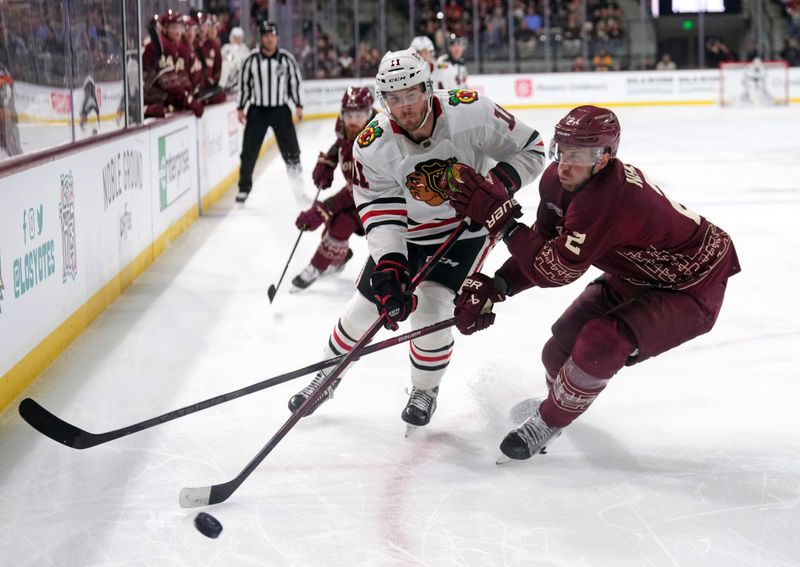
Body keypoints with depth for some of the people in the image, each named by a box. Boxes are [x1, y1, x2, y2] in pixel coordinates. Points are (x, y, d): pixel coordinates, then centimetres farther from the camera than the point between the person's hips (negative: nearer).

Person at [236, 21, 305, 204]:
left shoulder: (286, 58, -4)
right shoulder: (252, 59, -6)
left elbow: (295, 81, 5)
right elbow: (244, 83, 1)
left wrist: (298, 106, 3)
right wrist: (241, 108, 1)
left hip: (280, 110, 0)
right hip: (257, 110, 0)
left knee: (291, 150, 0)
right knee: (249, 151, 1)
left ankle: (297, 187, 10)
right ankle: (244, 188, 14)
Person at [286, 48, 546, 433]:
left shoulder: (472, 113, -27)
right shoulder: (372, 145, -23)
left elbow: (530, 148, -14)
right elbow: (379, 212, -22)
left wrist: (497, 185, -29)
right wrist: (389, 267, -36)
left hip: (466, 229, -2)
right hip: (406, 231, 2)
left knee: (430, 310, -16)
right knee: (365, 307, 6)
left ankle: (425, 391, 13)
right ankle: (328, 375, 35)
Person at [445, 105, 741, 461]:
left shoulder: (608, 200, -38)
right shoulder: (556, 181, -11)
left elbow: (555, 269, -32)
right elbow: (544, 248, 1)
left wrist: (498, 215, -32)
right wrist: (493, 287, -12)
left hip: (691, 288, -9)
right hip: (635, 276, 9)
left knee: (601, 344, -26)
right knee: (566, 338, 9)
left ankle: (549, 422, -1)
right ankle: (558, 397, 43)